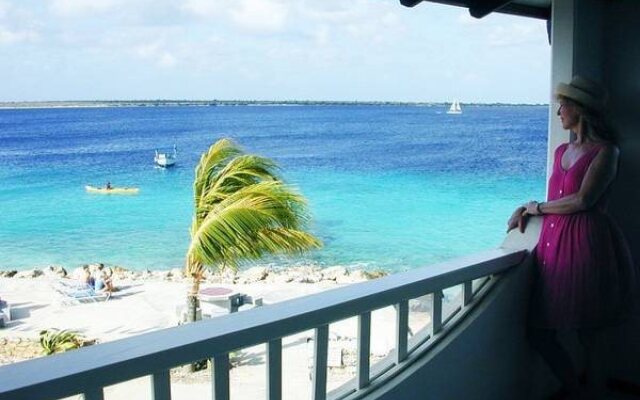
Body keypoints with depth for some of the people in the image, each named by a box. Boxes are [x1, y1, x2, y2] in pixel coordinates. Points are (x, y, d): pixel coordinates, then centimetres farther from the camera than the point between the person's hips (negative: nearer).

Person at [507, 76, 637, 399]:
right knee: (539, 333, 9)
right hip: (553, 244, 8)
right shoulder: (562, 151, 16)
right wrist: (526, 210, 4)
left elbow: (583, 200, -15)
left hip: (586, 244, -7)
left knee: (589, 334, 2)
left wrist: (537, 207, -3)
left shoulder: (605, 151, -6)